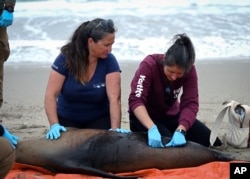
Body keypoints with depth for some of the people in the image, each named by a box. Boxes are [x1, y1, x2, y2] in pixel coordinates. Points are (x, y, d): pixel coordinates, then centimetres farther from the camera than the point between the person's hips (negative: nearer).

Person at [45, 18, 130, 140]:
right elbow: (51, 95, -21)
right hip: (67, 119, 0)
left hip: (99, 119, 0)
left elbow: (114, 98, -25)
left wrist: (115, 128, -39)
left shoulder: (109, 61, -17)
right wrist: (54, 125, -34)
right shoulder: (66, 58, -18)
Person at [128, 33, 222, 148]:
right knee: (166, 145, -31)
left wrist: (180, 131, -42)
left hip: (171, 116, 4)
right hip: (145, 117, -4)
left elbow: (190, 104, -24)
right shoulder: (149, 65, -28)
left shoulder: (189, 70, -17)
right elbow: (136, 100, -36)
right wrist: (152, 128, -51)